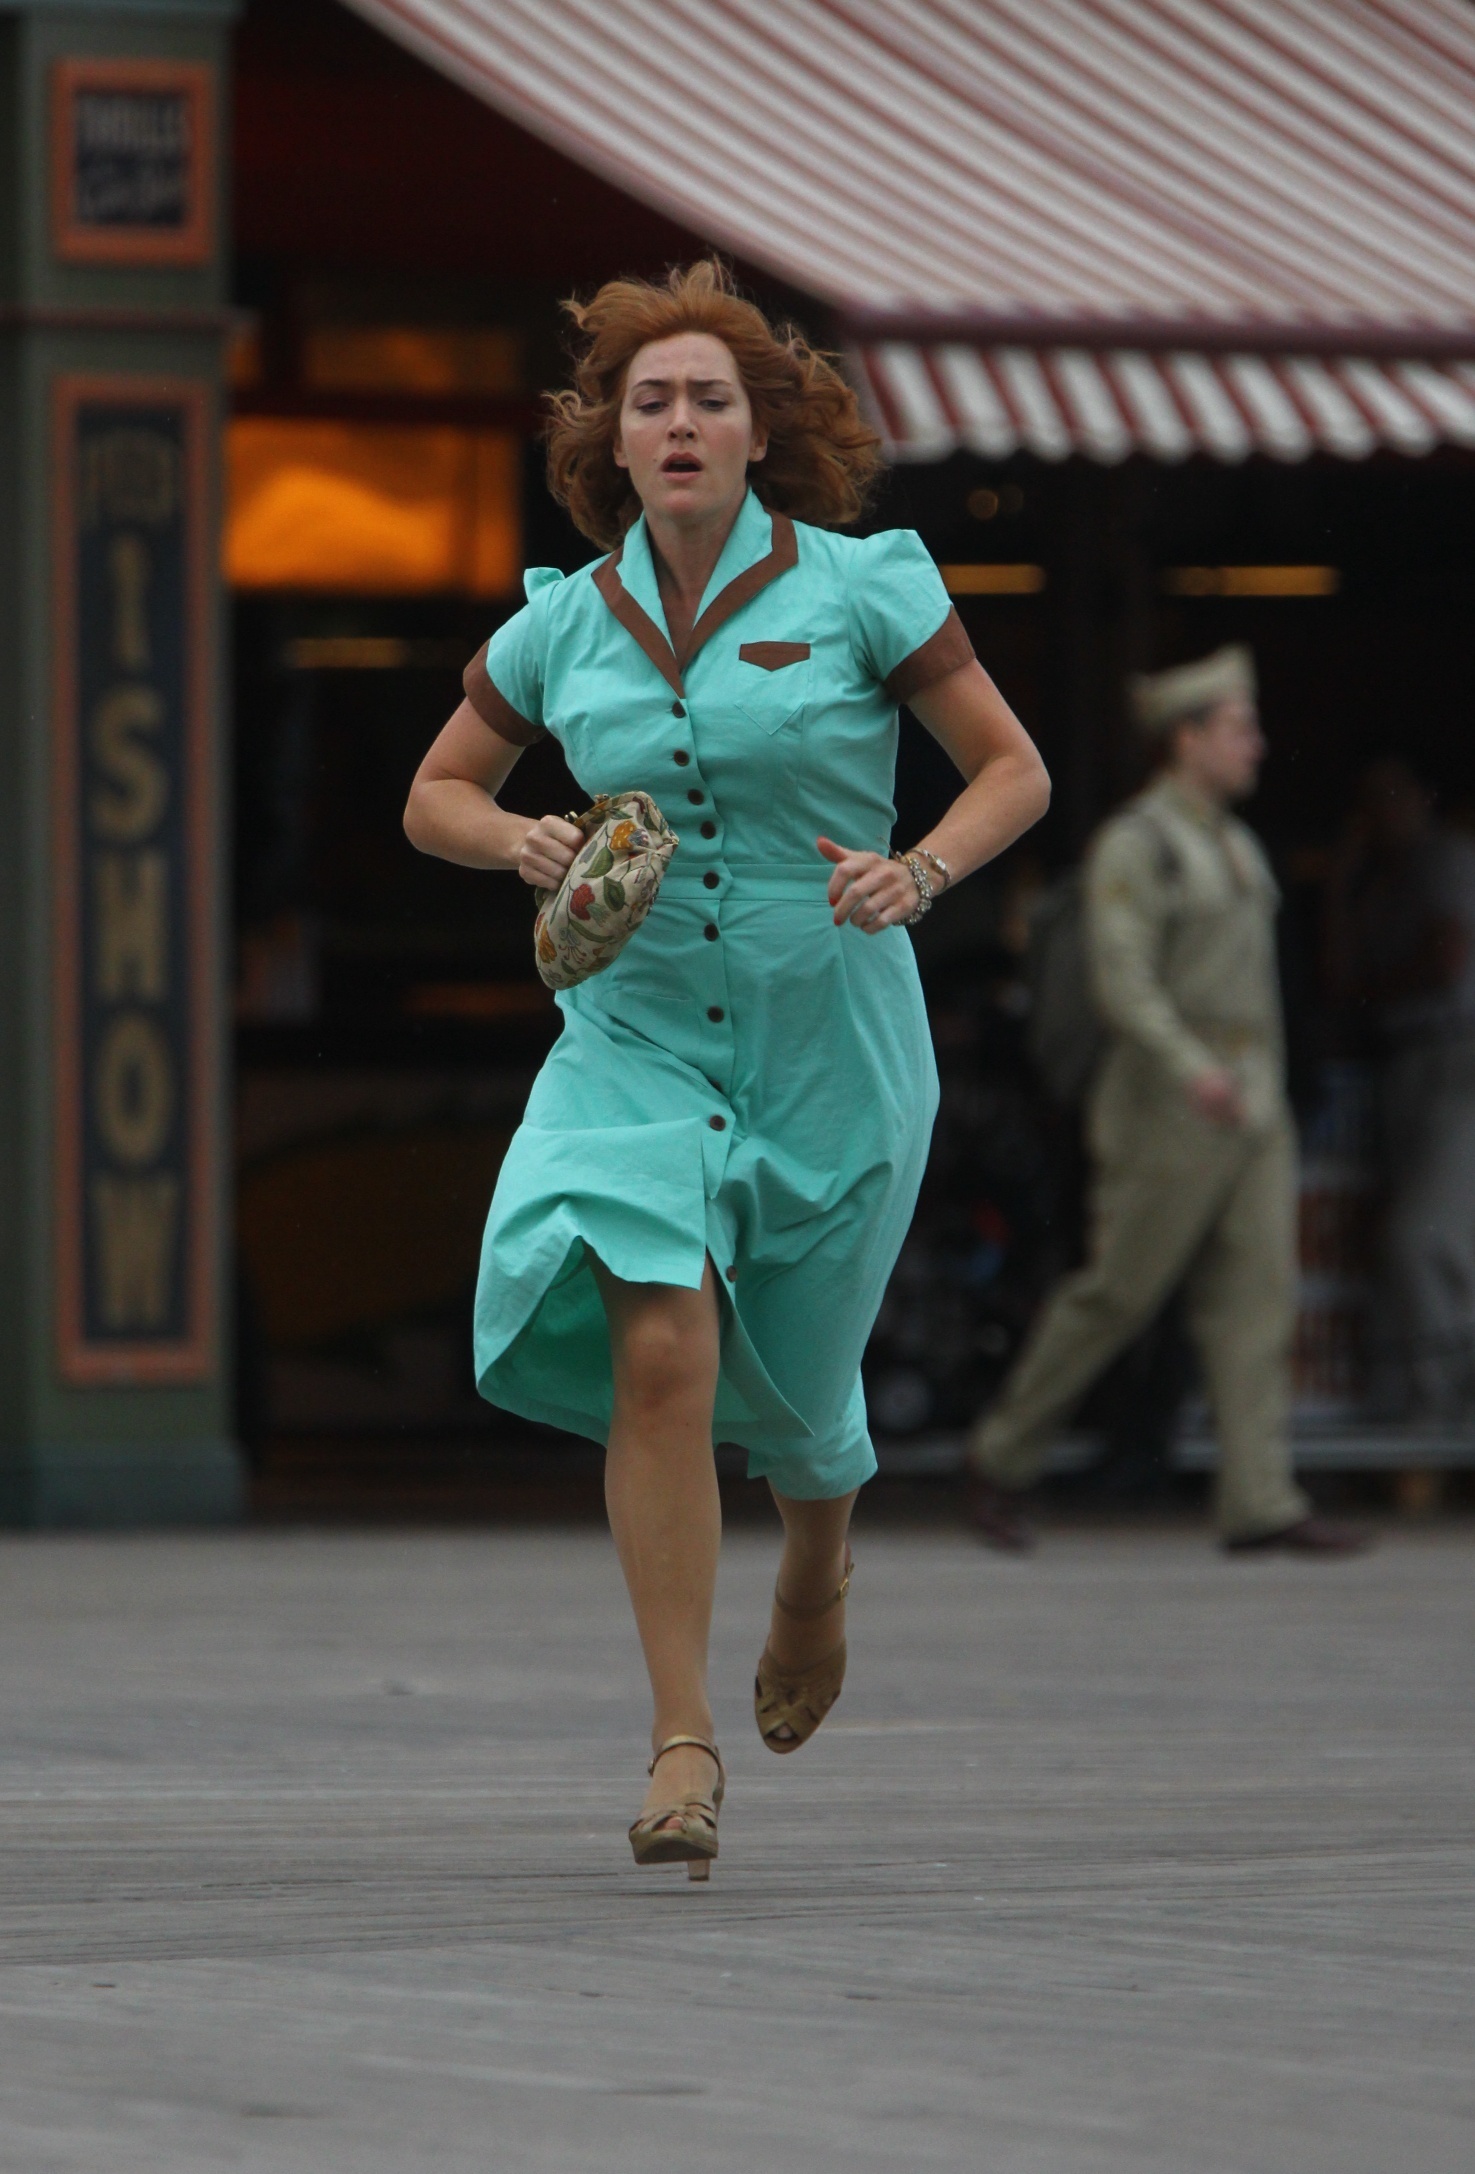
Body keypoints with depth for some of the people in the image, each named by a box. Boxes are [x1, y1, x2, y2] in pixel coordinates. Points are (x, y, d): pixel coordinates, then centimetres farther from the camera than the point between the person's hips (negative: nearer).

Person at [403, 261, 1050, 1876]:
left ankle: (818, 1561, 50)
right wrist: (520, 841, -9)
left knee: (787, 1388, 11)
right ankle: (682, 1748, -17)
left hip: (831, 1037, -1)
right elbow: (435, 795, 13)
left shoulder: (855, 589, -7)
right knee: (657, 1350, -20)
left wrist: (918, 870, -20)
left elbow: (1014, 770, -1)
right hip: (639, 1033, 1)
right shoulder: (565, 623, 1)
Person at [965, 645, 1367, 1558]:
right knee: (1120, 1292, -3)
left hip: (1250, 1101, 8)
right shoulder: (1132, 847, -9)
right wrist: (1191, 1070, -30)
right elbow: (1122, 978, -19)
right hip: (1169, 1105, -8)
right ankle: (1003, 1458, 13)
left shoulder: (1236, 847, 17)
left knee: (1258, 1294, -3)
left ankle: (1261, 1501, -8)